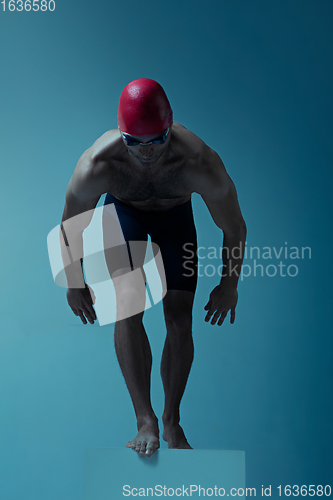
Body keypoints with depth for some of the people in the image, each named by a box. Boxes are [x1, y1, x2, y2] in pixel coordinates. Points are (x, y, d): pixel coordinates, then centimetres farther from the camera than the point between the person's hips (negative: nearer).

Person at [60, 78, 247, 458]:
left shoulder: (201, 165, -39)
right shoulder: (96, 165, -37)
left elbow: (235, 229, -20)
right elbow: (70, 227, -16)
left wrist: (229, 285, -9)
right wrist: (74, 283, -5)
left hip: (176, 213, 0)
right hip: (123, 212, 0)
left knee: (180, 321, -4)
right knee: (128, 306, -23)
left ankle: (172, 420, 17)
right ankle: (145, 421, -12)